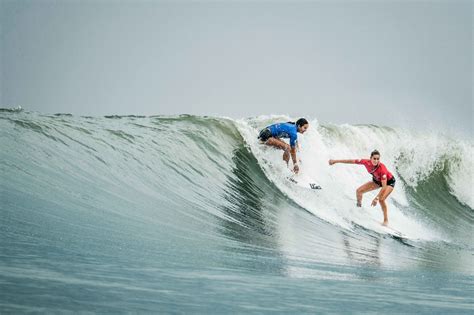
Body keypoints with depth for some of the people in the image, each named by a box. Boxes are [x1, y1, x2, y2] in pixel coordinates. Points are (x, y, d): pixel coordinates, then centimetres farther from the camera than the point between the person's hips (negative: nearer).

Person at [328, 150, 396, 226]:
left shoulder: (382, 168, -40)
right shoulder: (367, 162, -26)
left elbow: (384, 186, -40)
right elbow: (352, 161, -15)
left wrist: (376, 198, -45)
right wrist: (336, 161, -10)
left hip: (389, 182, -6)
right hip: (377, 180, 6)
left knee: (381, 199, -26)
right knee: (359, 191, 0)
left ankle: (386, 220, -8)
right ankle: (359, 206, 28)